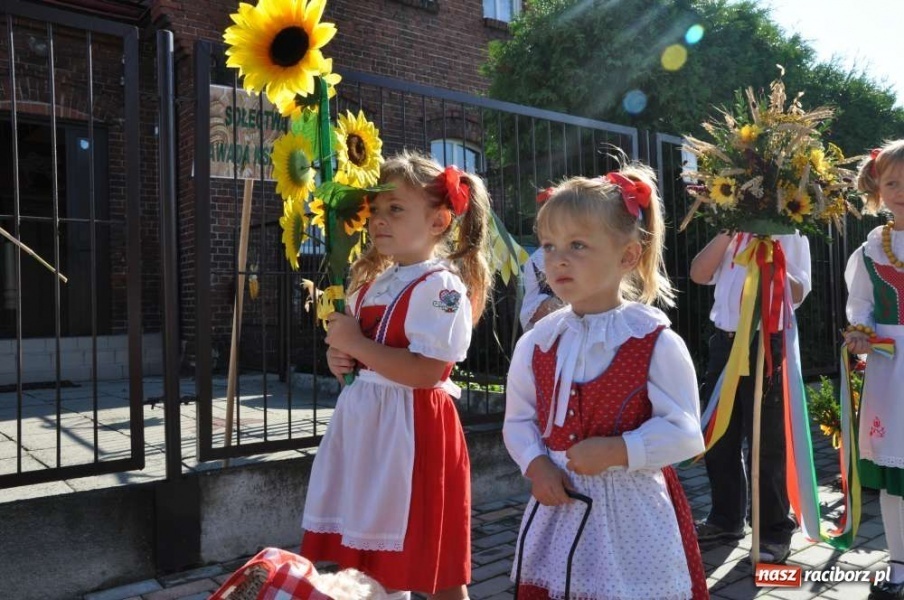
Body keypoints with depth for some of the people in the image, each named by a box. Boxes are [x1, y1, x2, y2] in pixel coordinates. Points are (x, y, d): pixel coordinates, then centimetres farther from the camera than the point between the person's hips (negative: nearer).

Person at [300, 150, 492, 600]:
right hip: (362, 421, 9)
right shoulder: (372, 282, 12)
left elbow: (427, 372, -24)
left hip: (412, 429, -8)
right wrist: (339, 357, 1)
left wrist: (356, 344, -18)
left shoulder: (441, 287, -14)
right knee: (368, 563, 19)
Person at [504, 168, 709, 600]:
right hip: (559, 504, 4)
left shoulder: (655, 340, -11)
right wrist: (535, 464, -9)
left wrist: (615, 452, -22)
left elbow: (683, 431, -12)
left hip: (632, 511, -4)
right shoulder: (536, 343, 1)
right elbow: (518, 420, 8)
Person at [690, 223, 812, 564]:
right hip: (725, 341, 6)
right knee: (718, 438, 13)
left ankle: (774, 529, 16)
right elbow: (699, 274, 1)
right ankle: (726, 517, 30)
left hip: (766, 343, -5)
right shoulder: (731, 233, 15)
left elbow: (797, 293, -9)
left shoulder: (789, 231, 0)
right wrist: (726, 232, -6)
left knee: (766, 443, 2)